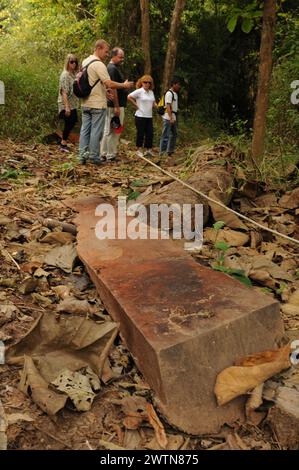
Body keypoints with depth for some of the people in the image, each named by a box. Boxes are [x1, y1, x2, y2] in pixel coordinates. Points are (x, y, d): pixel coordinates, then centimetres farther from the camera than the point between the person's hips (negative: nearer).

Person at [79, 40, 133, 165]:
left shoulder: (85, 62, 13)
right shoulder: (99, 64, -15)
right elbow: (110, 84, -22)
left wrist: (104, 88, 23)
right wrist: (124, 85, -8)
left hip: (85, 103, 8)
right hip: (98, 104, -8)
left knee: (85, 129, 9)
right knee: (96, 131, -1)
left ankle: (82, 155, 11)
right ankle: (94, 157, 4)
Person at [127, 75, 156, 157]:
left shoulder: (151, 92, 13)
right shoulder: (139, 91, -7)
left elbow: (153, 103, 20)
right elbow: (129, 97, -13)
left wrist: (157, 106, -2)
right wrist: (136, 105, -10)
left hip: (149, 116, 6)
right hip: (140, 116, -6)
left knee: (150, 133, 4)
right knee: (140, 133, -1)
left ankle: (148, 149, 14)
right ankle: (139, 150, 10)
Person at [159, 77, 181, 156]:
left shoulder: (175, 93, 17)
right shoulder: (169, 93, -13)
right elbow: (168, 106, -20)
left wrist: (175, 118, 18)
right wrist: (171, 118, -25)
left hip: (173, 117, 10)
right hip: (168, 118, -10)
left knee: (174, 134, 15)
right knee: (166, 135, -7)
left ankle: (170, 151, 24)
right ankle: (162, 152, -2)